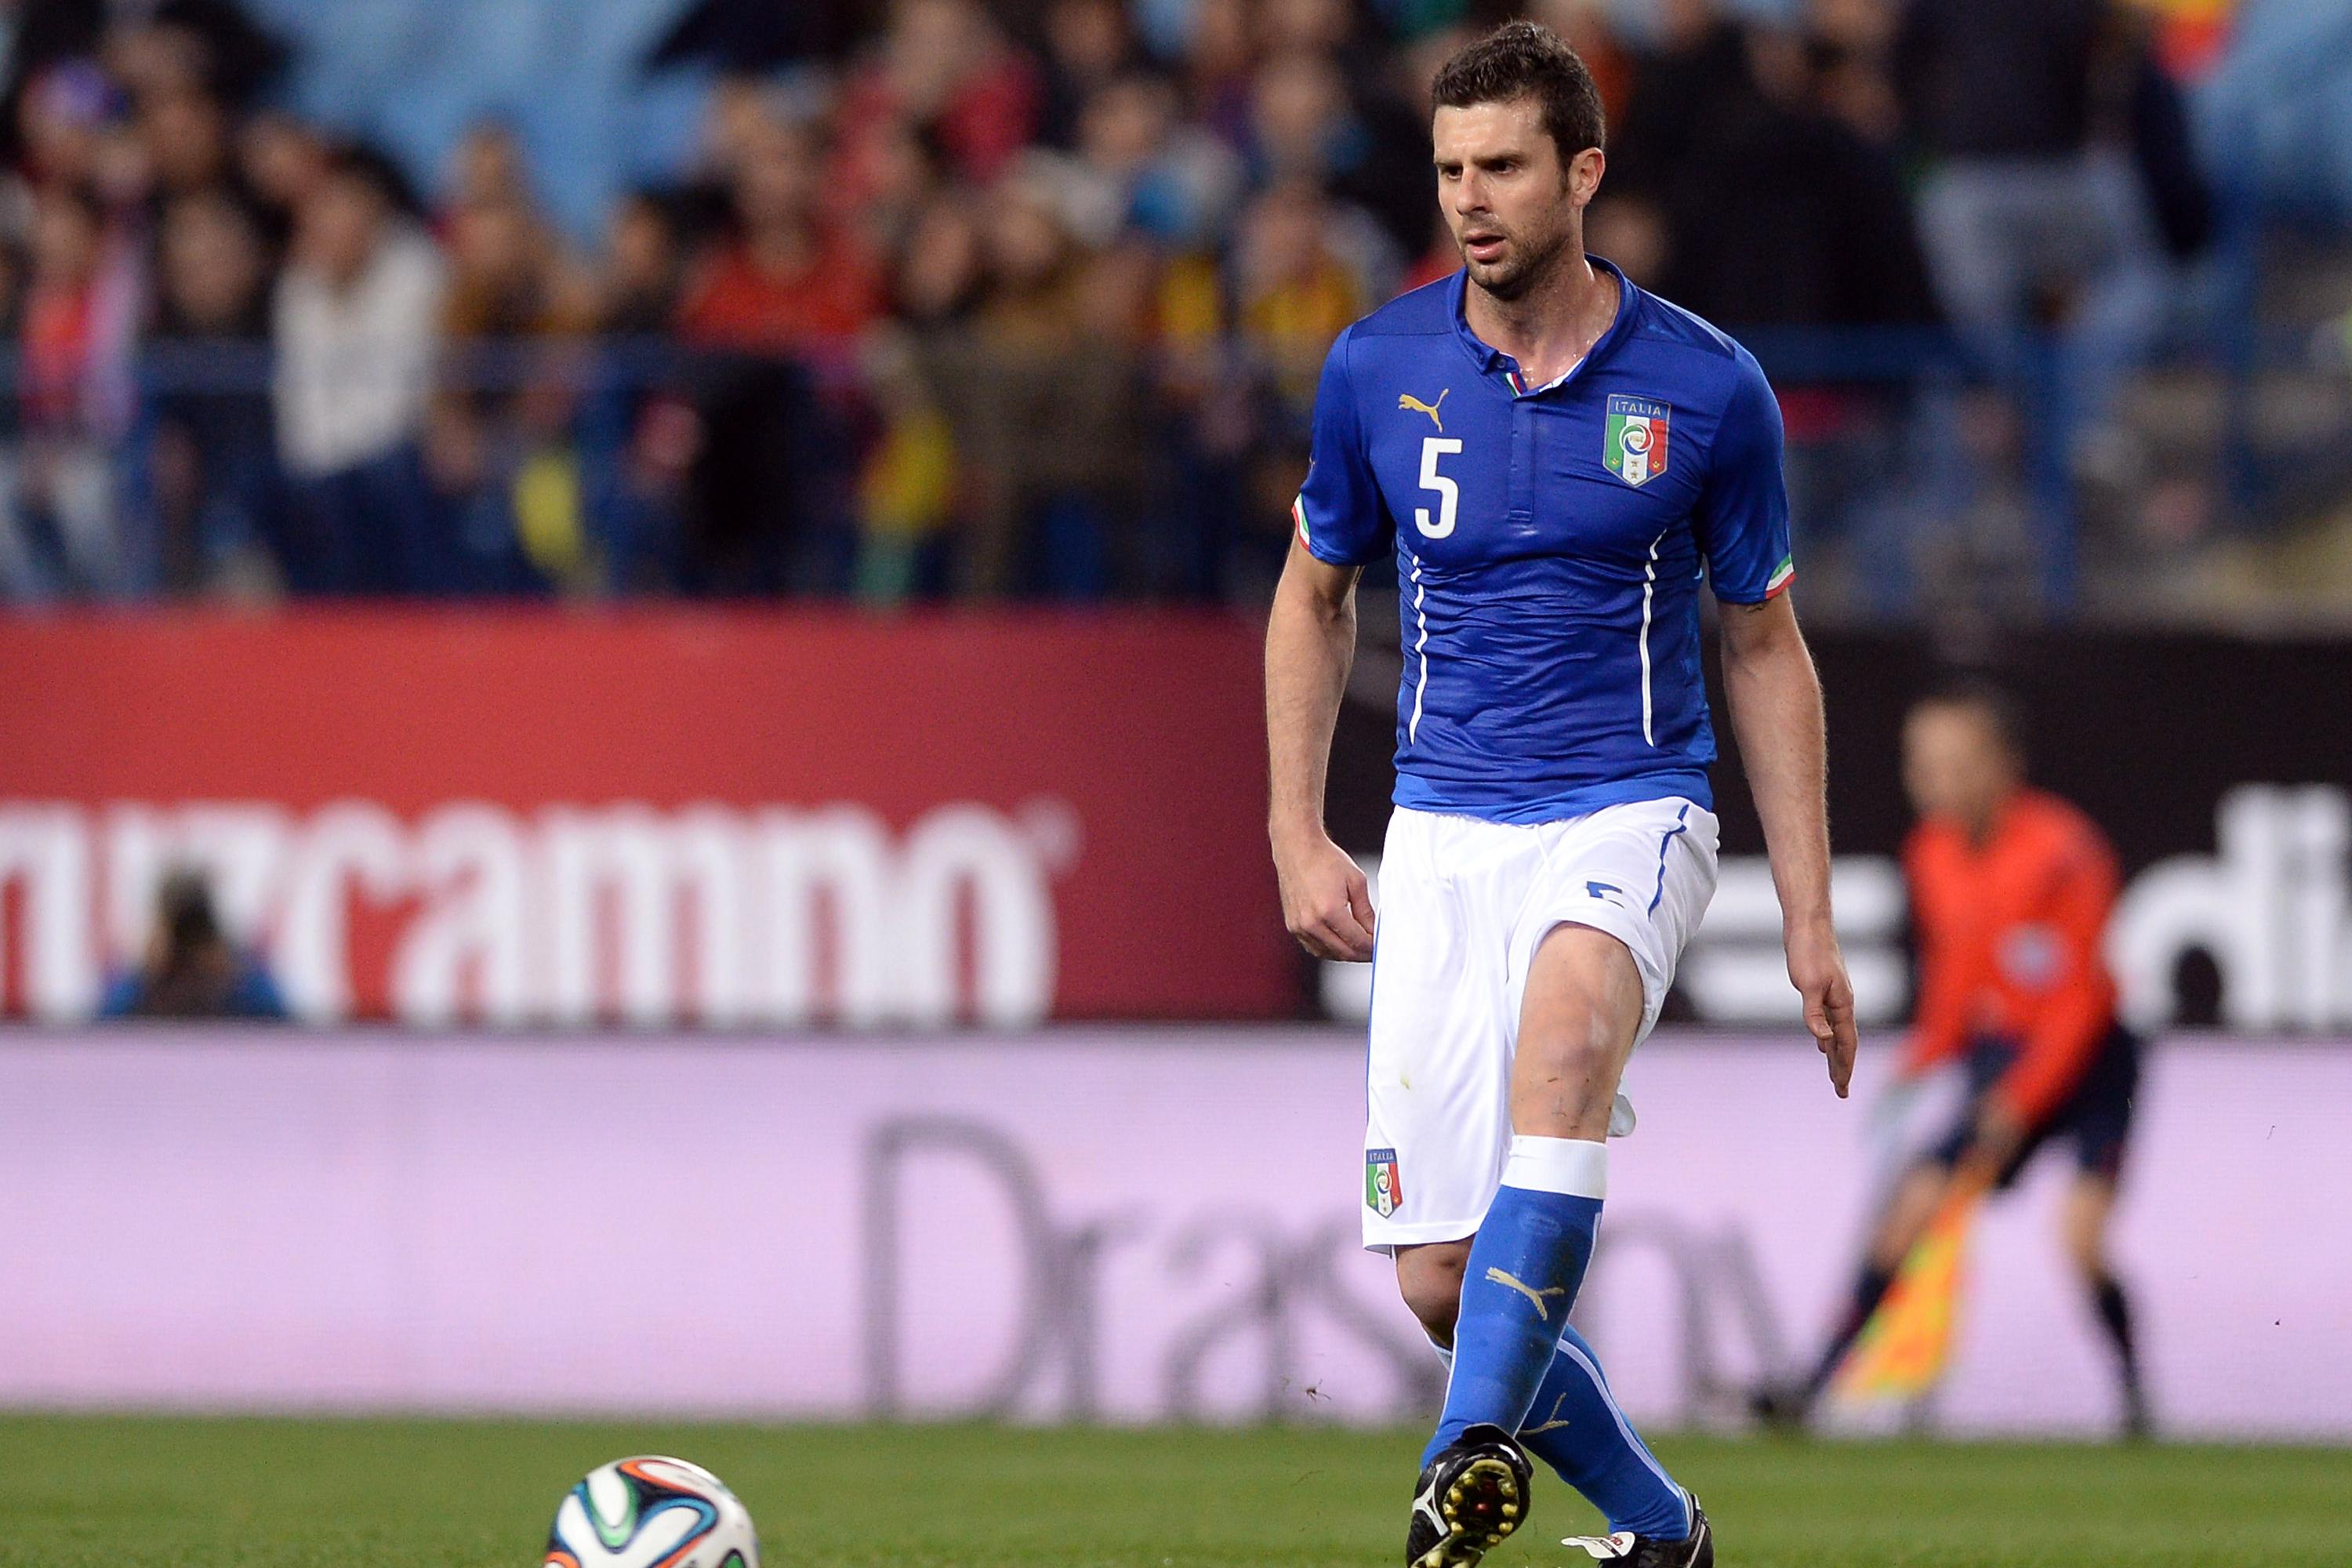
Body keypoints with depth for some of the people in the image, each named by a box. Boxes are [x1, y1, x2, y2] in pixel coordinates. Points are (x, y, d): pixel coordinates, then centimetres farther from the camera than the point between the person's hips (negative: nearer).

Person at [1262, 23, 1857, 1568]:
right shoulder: (1378, 368, 2)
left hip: (1629, 816, -3)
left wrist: (1809, 917, 4)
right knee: (1440, 1279, -4)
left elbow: (1767, 645, 7)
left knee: (1562, 1032, -38)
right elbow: (1317, 598, 17)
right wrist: (1299, 837, 8)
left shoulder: (1707, 387, -3)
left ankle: (1483, 1444, -46)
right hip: (1443, 840, 3)